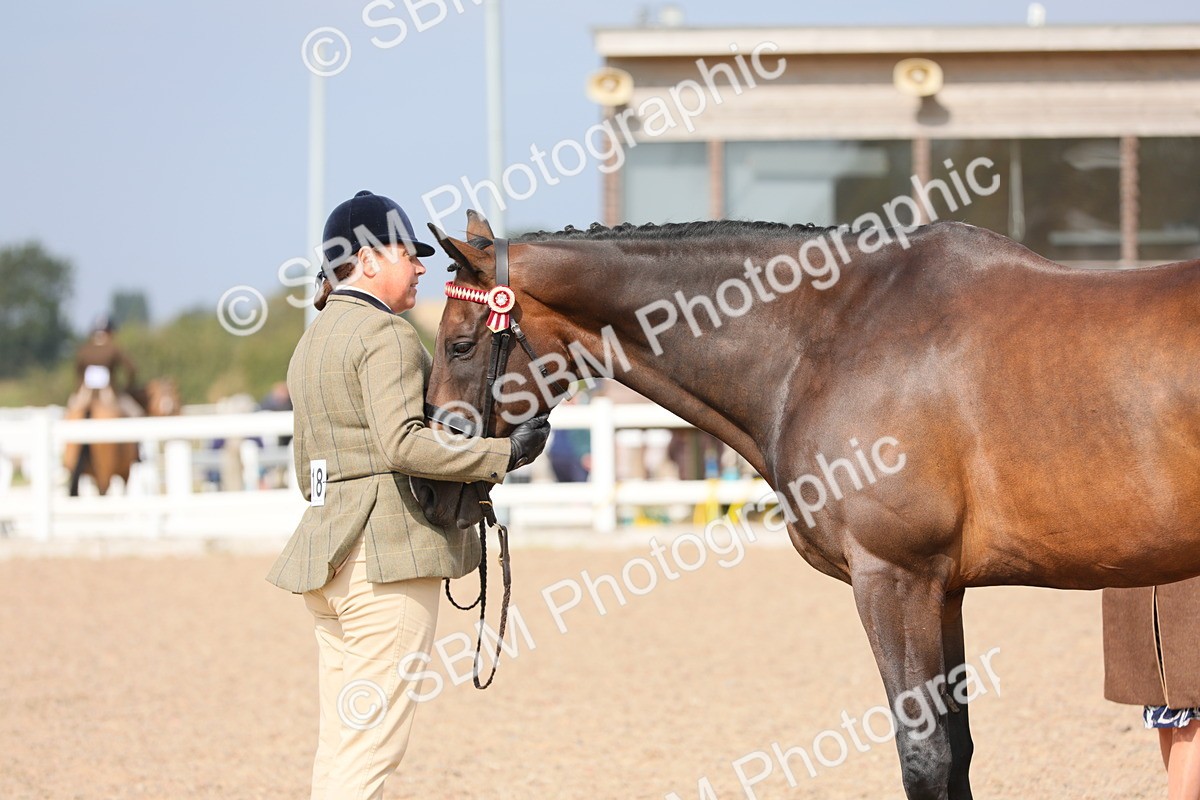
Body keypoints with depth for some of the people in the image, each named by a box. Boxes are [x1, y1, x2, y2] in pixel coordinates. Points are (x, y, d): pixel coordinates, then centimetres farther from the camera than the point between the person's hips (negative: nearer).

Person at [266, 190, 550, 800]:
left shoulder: (312, 341, 19)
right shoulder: (386, 333, -10)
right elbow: (402, 442, -23)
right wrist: (502, 454, -17)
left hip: (325, 546, 10)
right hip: (389, 552, -10)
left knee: (340, 745, 11)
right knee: (370, 744, -9)